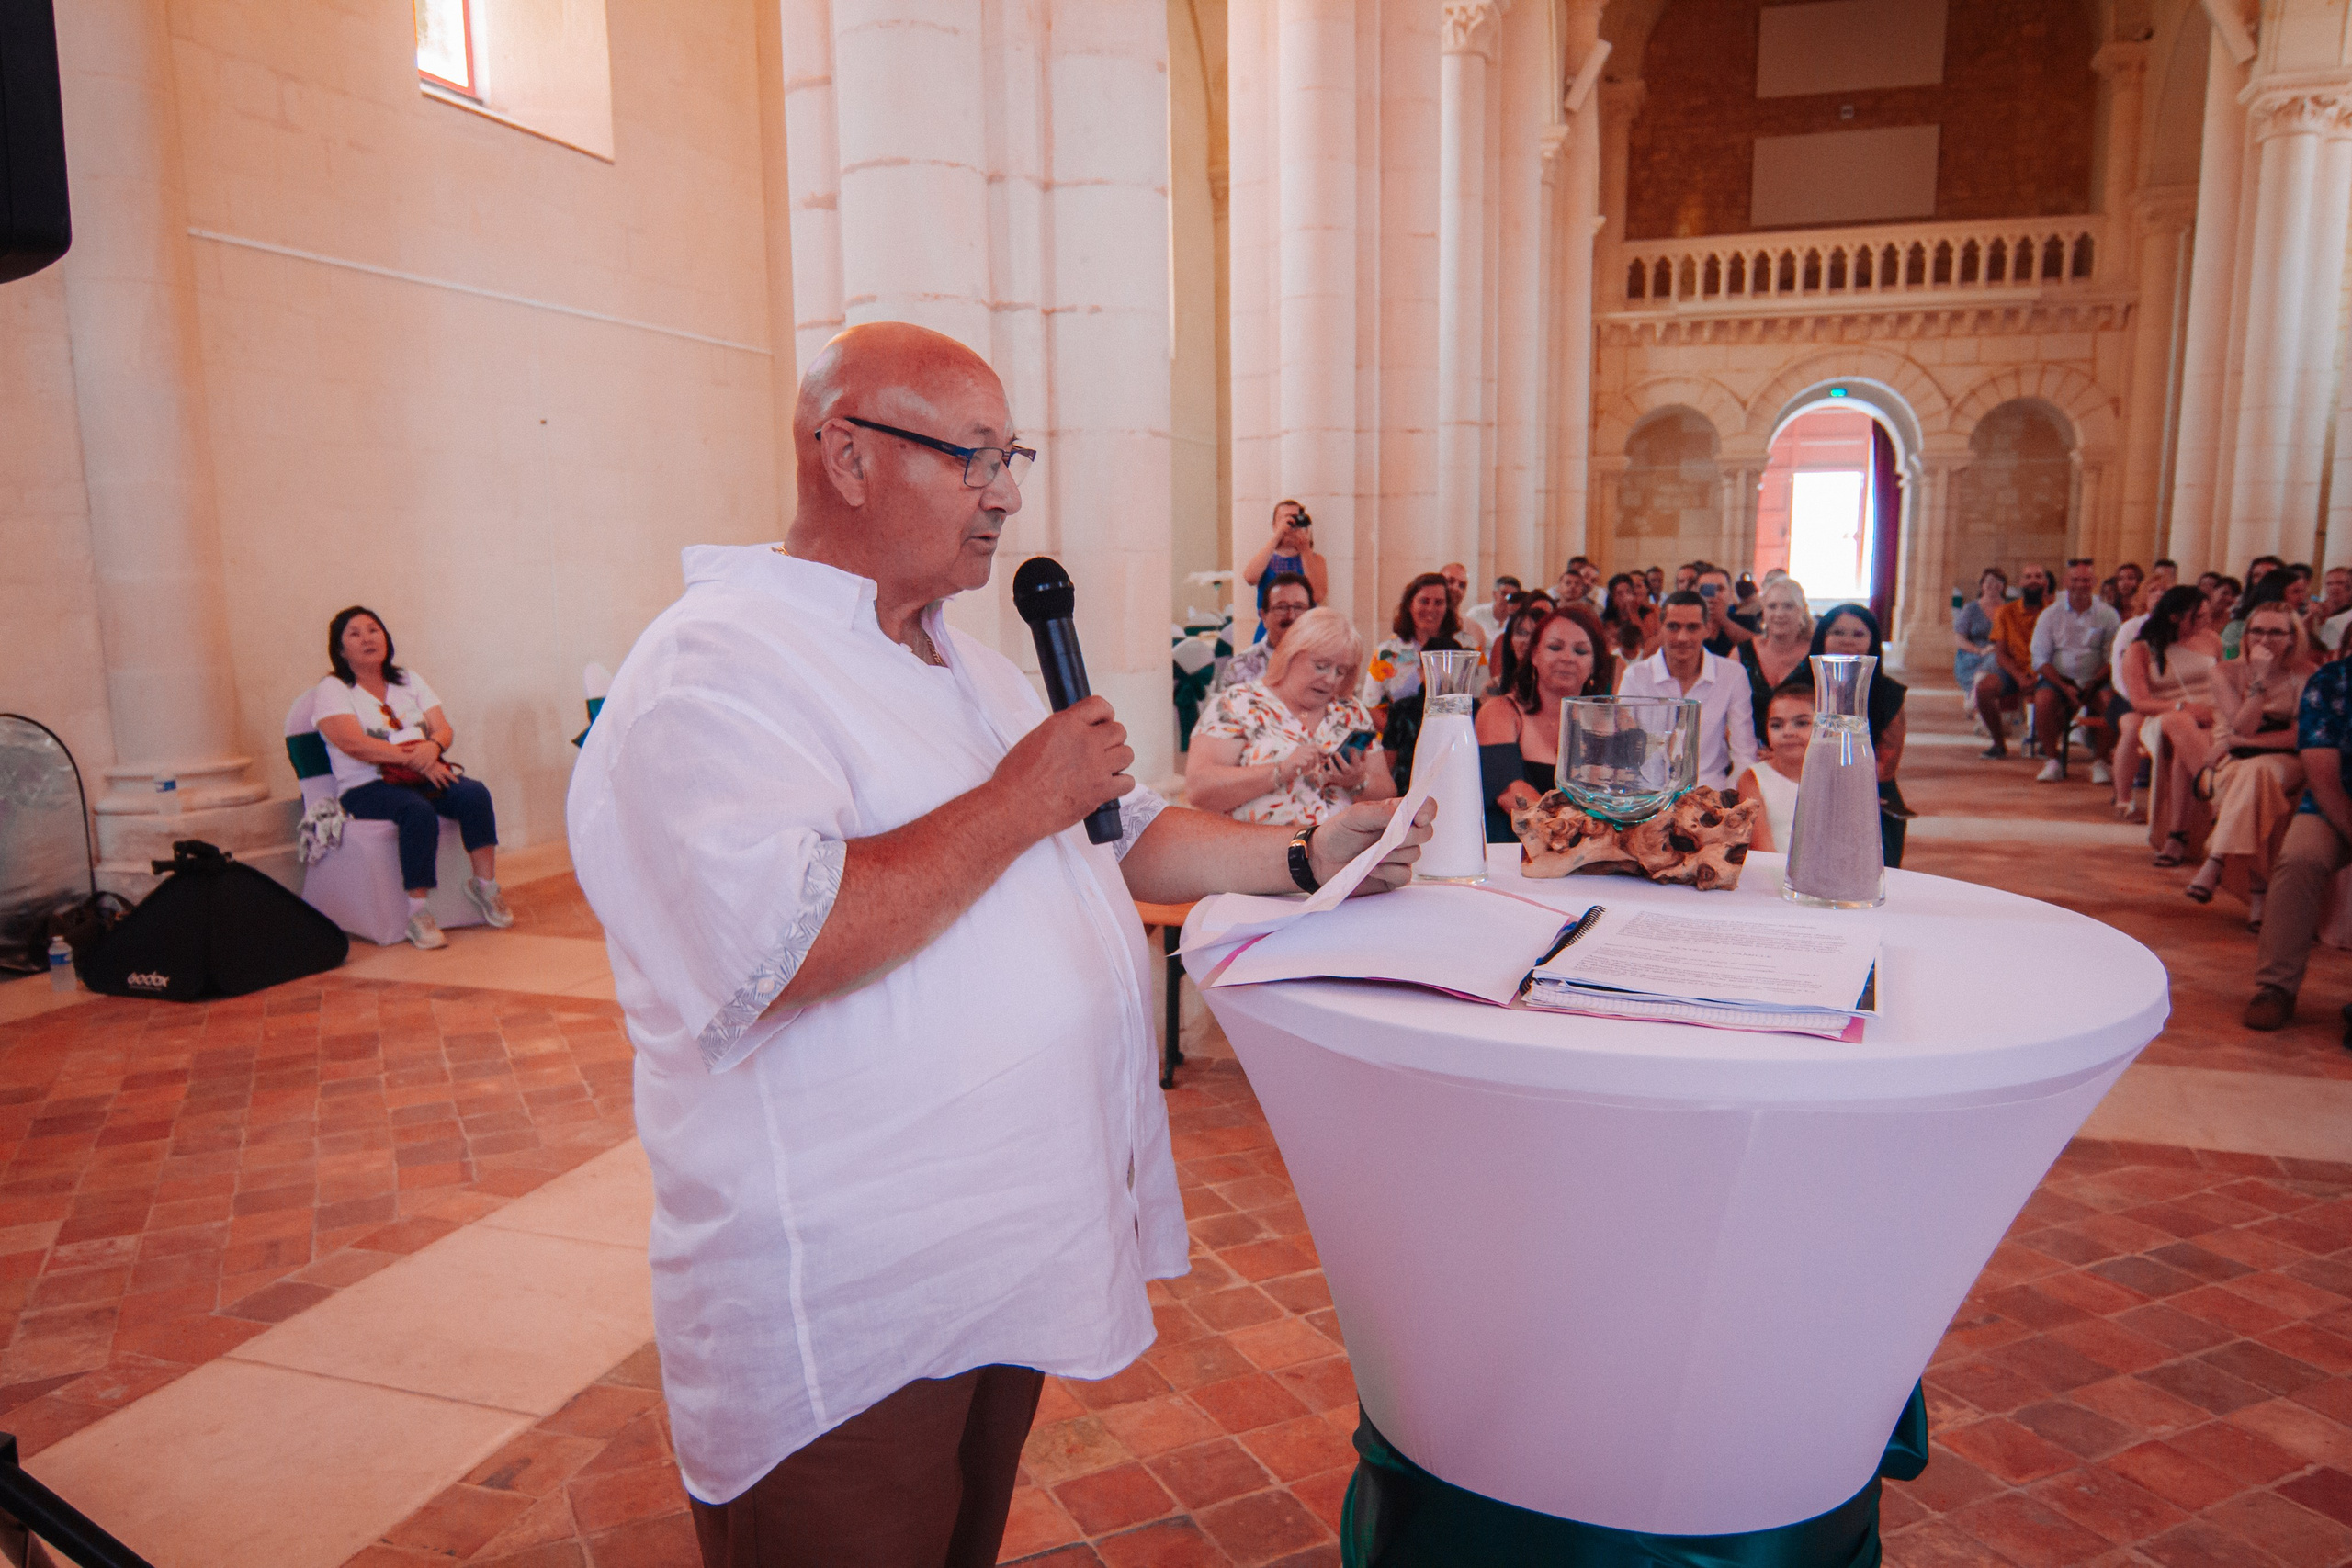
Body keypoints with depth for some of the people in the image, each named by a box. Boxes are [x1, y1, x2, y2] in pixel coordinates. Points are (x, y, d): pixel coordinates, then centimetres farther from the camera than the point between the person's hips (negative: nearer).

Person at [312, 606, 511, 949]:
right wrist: (414, 759, -22)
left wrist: (433, 747, -16)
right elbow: (355, 744, -13)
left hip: (425, 776, 5)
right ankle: (417, 911, -31)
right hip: (367, 788, -4)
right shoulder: (332, 690, 3)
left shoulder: (409, 681, 19)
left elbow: (445, 729, 9)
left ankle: (485, 884, -19)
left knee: (475, 793, -26)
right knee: (419, 812, -36)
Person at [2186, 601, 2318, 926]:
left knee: (2256, 771, -37)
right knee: (2251, 779, -35)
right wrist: (2260, 678, -18)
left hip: (2283, 762, -1)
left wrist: (2237, 741, -13)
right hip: (2231, 763, 1)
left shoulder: (2306, 675, 0)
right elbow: (2242, 727, -10)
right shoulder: (2227, 672, 3)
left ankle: (2214, 864, -41)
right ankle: (2258, 887, -39)